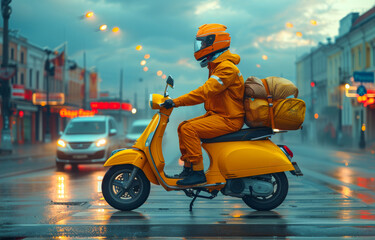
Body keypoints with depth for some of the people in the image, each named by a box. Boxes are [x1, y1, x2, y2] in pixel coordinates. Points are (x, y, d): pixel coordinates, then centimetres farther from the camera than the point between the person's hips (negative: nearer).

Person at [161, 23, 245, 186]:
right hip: (217, 115, 10)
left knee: (189, 130, -21)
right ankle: (188, 168, 9)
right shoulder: (216, 65, 16)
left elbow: (206, 91, -27)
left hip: (228, 119, -10)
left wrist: (176, 102, -27)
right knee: (183, 127, 7)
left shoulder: (227, 67, -18)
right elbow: (208, 91, 23)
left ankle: (198, 173, -17)